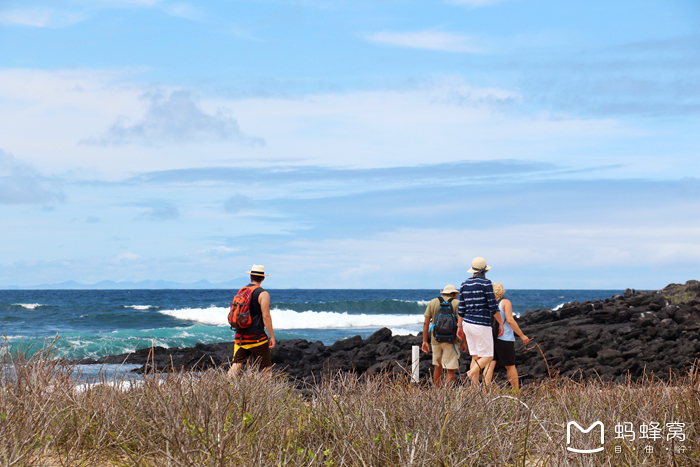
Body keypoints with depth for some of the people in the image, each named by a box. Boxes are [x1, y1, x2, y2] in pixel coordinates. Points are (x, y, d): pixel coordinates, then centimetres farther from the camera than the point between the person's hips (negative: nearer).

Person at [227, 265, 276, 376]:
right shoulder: (263, 294, -9)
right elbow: (266, 316, -15)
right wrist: (272, 336, -10)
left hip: (240, 335, 5)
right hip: (256, 337, -5)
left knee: (236, 365, 2)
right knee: (265, 367, 6)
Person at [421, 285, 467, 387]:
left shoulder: (433, 302, 9)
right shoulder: (457, 303, 0)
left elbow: (426, 323, 4)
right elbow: (460, 324, -9)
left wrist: (425, 341, 7)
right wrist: (464, 341, -3)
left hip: (435, 340, 4)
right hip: (451, 340, -4)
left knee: (438, 367, 19)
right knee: (450, 370, -4)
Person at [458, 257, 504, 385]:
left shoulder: (464, 284, 8)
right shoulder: (485, 283, -10)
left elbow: (461, 309, 12)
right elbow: (493, 307, -12)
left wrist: (460, 327, 20)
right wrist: (501, 323, -2)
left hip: (468, 323, 7)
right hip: (482, 324, -7)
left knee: (475, 357, 10)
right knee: (488, 356, 0)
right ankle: (472, 372, -22)